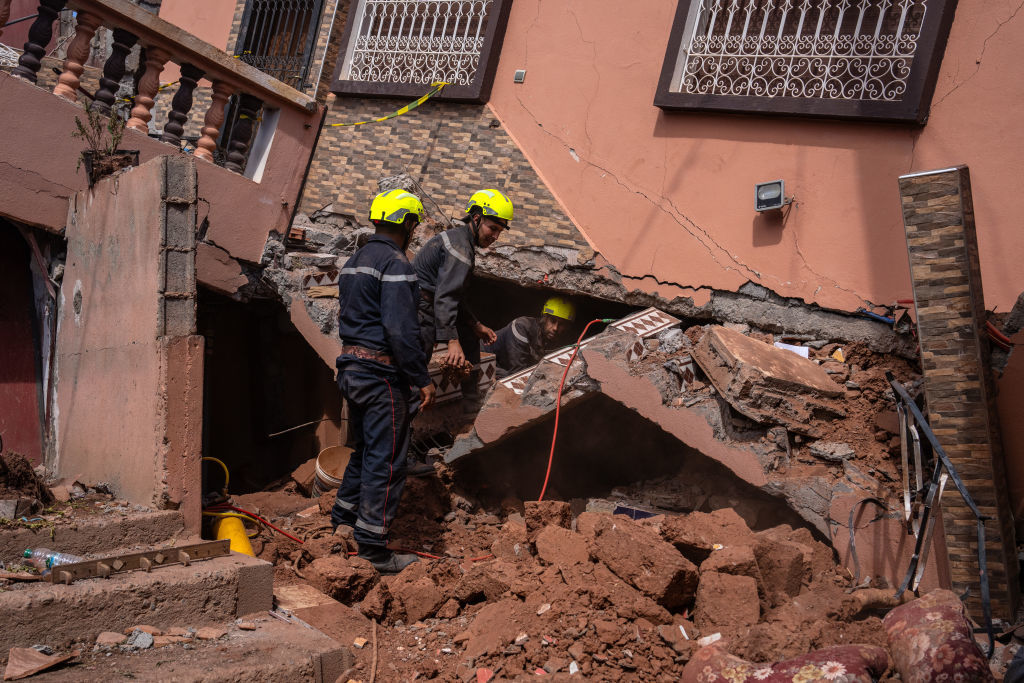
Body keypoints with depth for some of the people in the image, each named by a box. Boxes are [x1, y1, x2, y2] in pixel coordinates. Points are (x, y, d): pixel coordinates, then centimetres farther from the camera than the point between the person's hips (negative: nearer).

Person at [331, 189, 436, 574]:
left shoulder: (353, 262, 16)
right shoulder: (394, 263, -14)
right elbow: (401, 328, -22)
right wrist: (422, 379, -18)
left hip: (352, 368, 9)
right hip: (382, 373, -9)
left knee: (365, 451, 22)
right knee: (386, 460, -3)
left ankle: (342, 523, 28)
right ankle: (372, 549, 2)